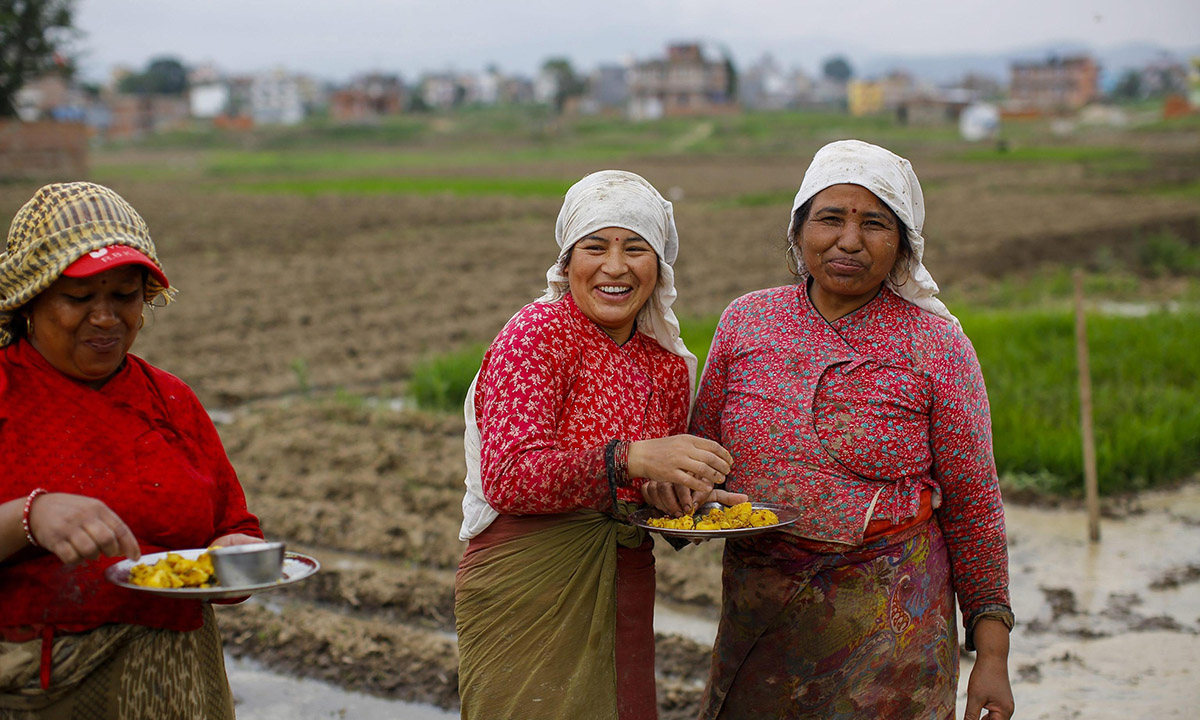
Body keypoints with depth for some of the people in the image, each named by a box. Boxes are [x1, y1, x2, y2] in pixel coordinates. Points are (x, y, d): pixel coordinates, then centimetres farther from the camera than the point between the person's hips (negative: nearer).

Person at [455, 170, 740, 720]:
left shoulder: (669, 365, 8)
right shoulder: (537, 334, -11)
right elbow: (506, 478, -22)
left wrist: (688, 498, -2)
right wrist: (630, 457, -33)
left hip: (625, 595, 6)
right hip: (527, 594, -6)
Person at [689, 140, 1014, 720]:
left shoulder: (937, 345, -5)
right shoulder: (746, 322, 2)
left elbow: (973, 505, -2)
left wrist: (992, 655, -3)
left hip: (888, 629, -2)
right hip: (758, 622, 3)